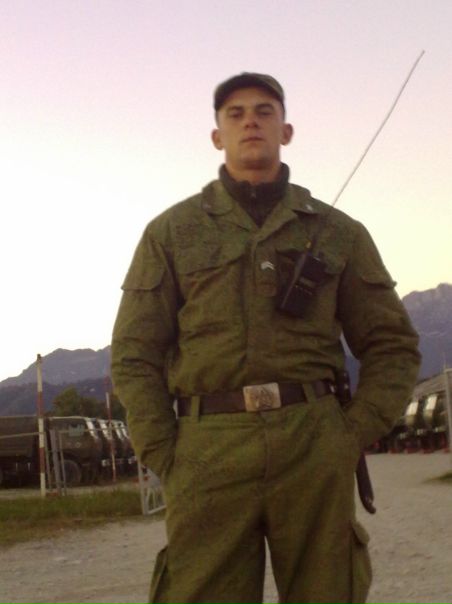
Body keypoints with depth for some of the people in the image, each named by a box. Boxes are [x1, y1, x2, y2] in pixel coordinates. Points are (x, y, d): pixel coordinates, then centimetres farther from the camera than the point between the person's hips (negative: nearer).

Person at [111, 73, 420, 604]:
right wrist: (165, 460, -2)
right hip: (208, 454, -1)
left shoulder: (339, 233, 12)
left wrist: (354, 436, 0)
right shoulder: (170, 232, 10)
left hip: (314, 449, 1)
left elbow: (392, 345, 13)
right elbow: (134, 357, 7)